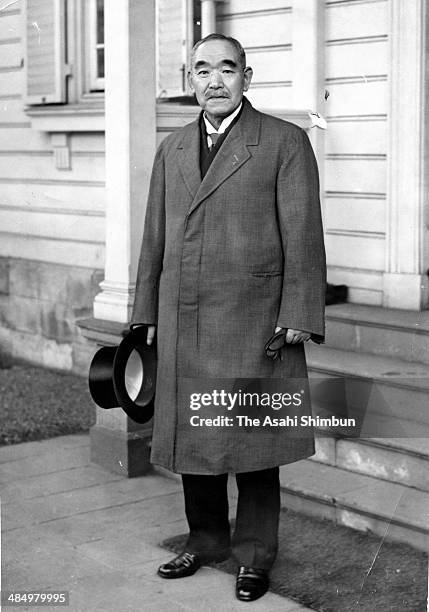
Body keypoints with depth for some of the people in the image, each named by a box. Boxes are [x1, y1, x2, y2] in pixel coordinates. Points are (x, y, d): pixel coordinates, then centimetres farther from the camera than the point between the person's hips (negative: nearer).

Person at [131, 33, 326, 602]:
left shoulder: (285, 142, -2)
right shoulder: (172, 150, 14)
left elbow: (304, 238, -6)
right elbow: (155, 238, 15)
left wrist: (298, 319, -12)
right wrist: (147, 314, 12)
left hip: (253, 321, -4)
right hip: (184, 325, 5)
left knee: (251, 440, 3)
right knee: (192, 437, 11)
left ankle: (254, 555, 19)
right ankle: (206, 540, 29)